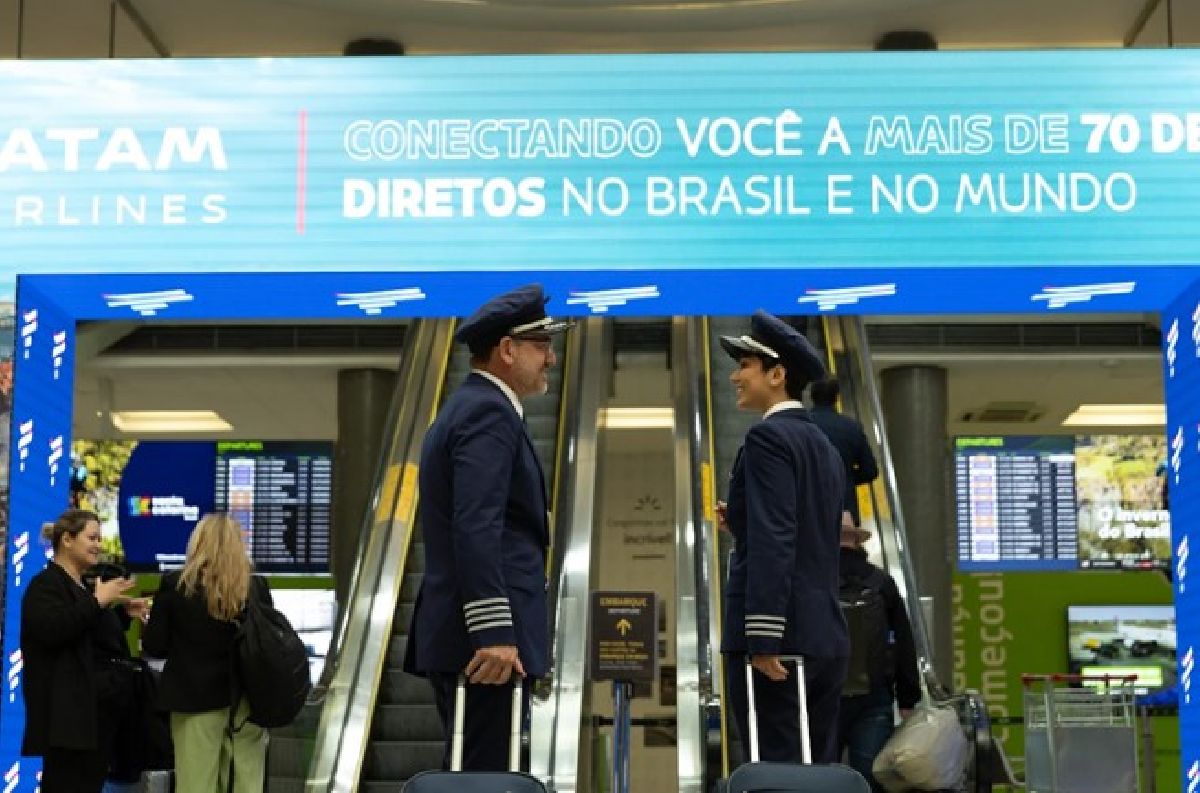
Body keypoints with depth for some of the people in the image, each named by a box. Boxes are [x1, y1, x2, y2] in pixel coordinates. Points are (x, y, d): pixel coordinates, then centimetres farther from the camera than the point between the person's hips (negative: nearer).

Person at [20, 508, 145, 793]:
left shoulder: (83, 587, 21)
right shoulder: (46, 584, -8)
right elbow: (51, 631, -26)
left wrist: (124, 612, 14)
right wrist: (98, 601, -21)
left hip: (95, 707, 10)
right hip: (66, 709, -10)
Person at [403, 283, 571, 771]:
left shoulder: (464, 409, 20)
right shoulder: (490, 412, -12)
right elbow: (476, 528, -22)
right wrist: (494, 633, -25)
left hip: (457, 637, 10)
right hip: (487, 643, -10)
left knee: (467, 778, 13)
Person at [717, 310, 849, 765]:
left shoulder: (769, 437, -9)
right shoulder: (823, 446, 17)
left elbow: (773, 542, -19)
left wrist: (763, 638, -22)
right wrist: (743, 525, 17)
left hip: (778, 638, -9)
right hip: (823, 637, 9)